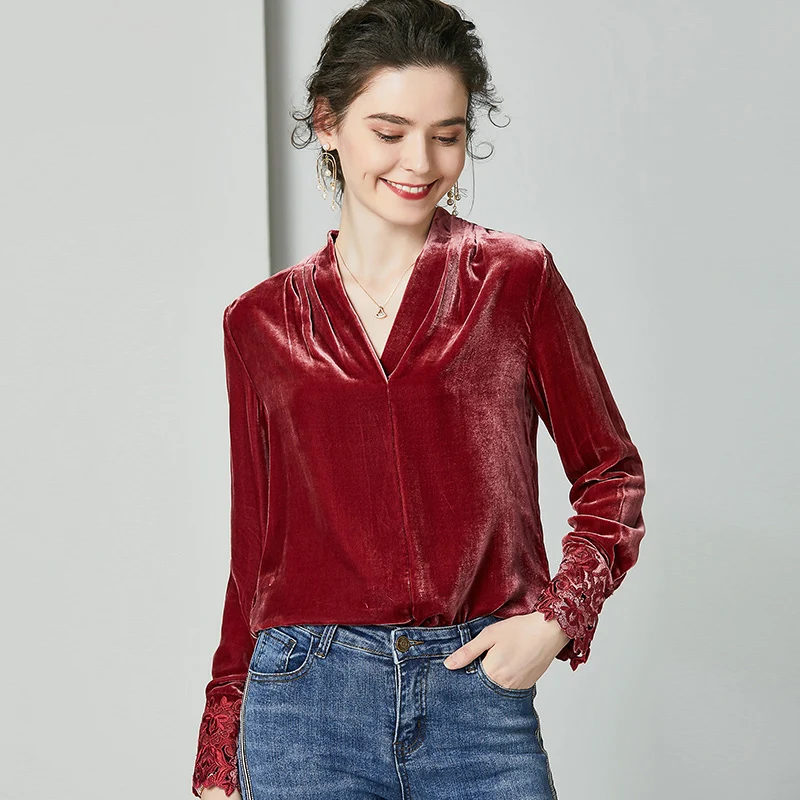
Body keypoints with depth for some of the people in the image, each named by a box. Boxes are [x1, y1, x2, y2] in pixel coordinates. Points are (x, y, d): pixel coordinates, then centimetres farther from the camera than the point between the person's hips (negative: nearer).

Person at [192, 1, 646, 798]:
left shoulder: (518, 280, 1)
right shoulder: (261, 322, 5)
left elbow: (610, 474, 9)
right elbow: (255, 541, 10)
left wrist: (559, 616, -6)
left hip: (480, 692, -1)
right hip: (308, 701, 1)